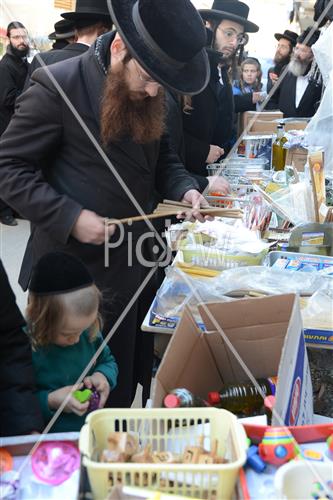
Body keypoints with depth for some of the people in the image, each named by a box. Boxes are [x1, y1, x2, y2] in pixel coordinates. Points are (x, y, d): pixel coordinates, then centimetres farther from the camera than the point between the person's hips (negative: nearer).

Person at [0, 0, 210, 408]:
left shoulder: (146, 95, 4)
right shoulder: (58, 85, -17)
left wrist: (184, 189, -5)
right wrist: (71, 216, -23)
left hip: (137, 266, 7)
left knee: (130, 386, 21)